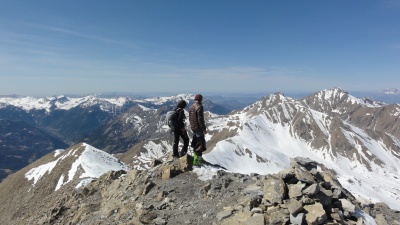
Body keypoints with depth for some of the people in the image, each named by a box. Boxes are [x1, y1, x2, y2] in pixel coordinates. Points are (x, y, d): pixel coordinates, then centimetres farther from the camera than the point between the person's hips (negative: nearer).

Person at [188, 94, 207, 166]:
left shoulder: (191, 107, 8)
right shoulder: (199, 107, -19)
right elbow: (200, 119, -23)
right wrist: (204, 129, -17)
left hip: (193, 127, 9)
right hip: (198, 128, -9)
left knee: (195, 142, 21)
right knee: (201, 144, -2)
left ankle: (196, 156, 35)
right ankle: (196, 160, -2)